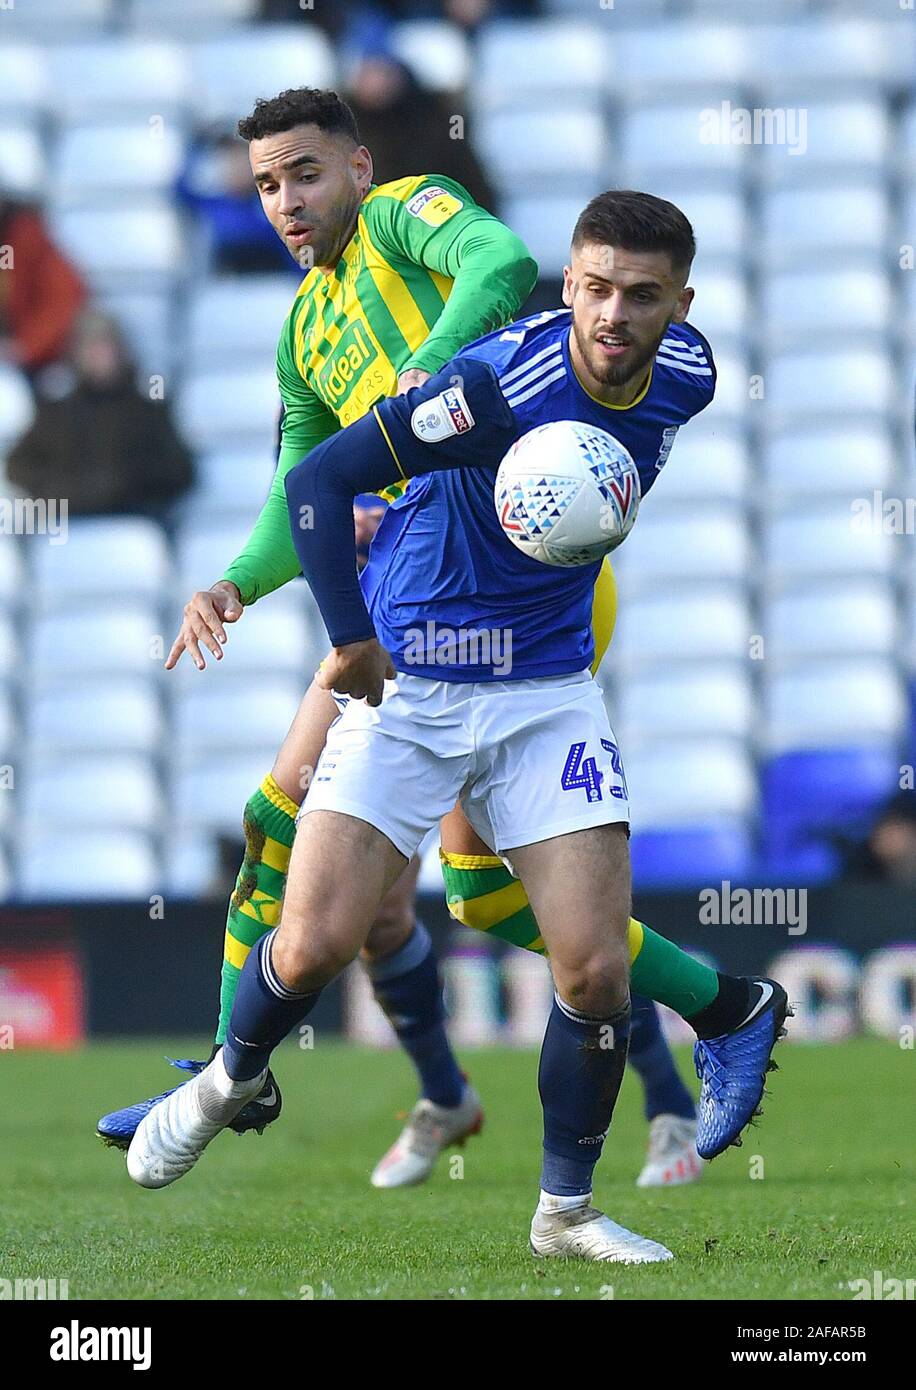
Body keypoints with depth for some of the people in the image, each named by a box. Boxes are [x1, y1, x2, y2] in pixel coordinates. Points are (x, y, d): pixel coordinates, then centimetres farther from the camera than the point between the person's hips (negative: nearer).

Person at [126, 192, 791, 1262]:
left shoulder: (685, 378, -6)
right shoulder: (504, 383, -25)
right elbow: (318, 479, -22)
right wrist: (351, 639, -26)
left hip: (546, 692, 4)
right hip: (405, 684, -4)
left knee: (596, 973, -8)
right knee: (314, 947, -12)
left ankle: (565, 1211, 14)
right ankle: (227, 1083, 22)